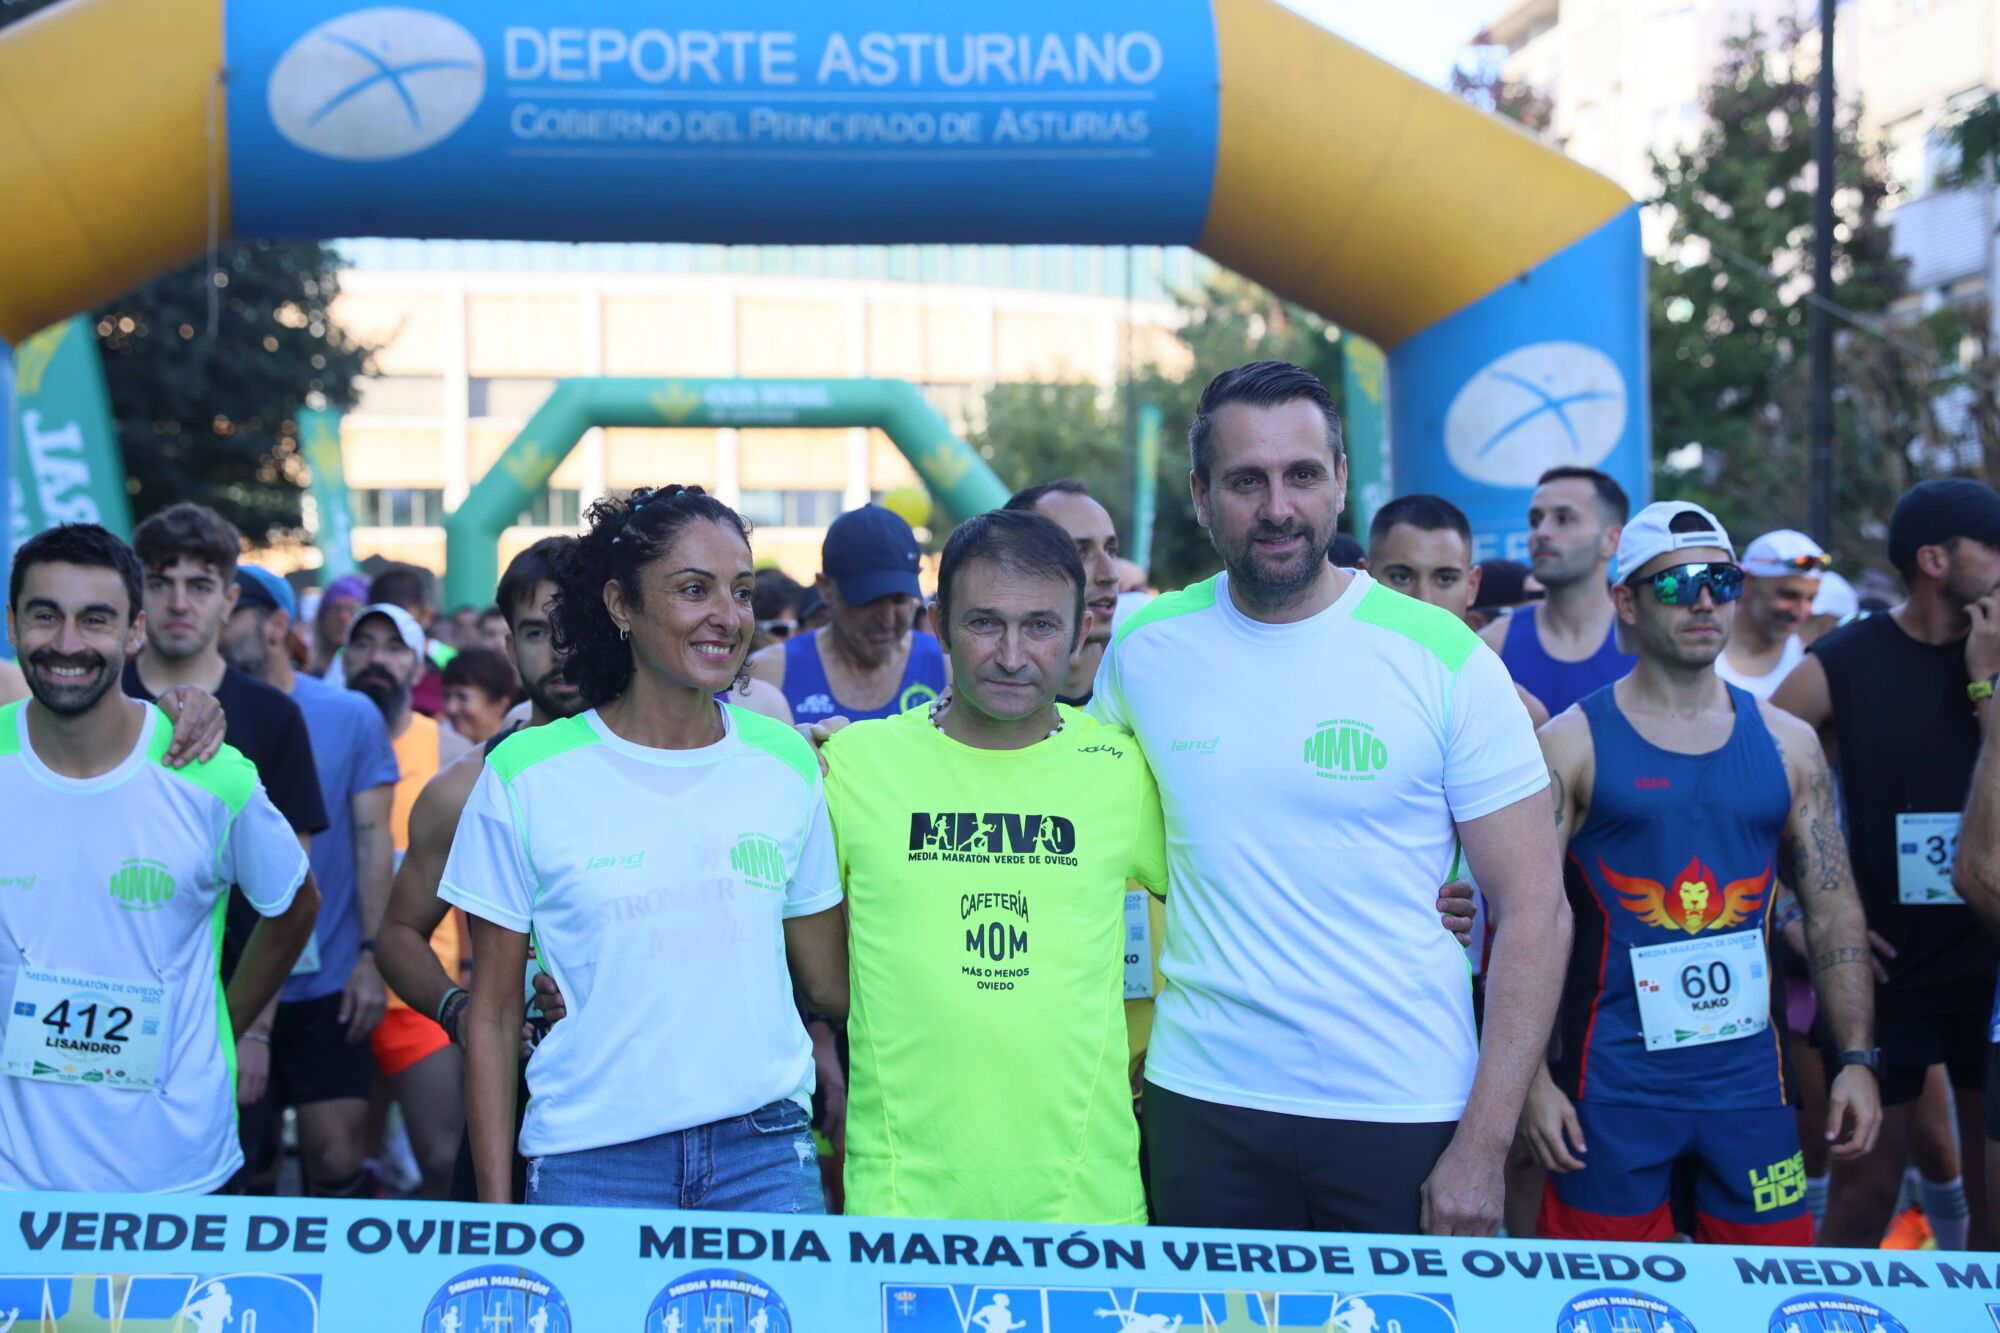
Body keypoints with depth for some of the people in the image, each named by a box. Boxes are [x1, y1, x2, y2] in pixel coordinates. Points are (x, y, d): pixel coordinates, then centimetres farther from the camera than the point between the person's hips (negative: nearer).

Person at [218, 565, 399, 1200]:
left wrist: (371, 954, -9)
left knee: (335, 1158, 1)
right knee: (242, 1161, 7)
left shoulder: (350, 716, -1)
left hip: (328, 982, -1)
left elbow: (371, 836, -2)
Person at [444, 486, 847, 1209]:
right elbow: (493, 1016, 1)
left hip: (765, 1151, 2)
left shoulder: (786, 763, 6)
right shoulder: (526, 777, -3)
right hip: (590, 1161, -2)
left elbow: (829, 982, 12)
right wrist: (496, 1209, -2)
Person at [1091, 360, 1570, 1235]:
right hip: (1202, 1103, 2)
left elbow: (1534, 909, -6)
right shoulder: (1145, 649, 0)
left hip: (1406, 1117, -2)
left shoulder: (1441, 657, -6)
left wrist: (1483, 1147, -12)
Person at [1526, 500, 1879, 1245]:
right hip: (1613, 1088, -3)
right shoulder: (1573, 745, -3)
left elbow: (1834, 913, 11)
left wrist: (1857, 1059, 3)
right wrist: (1531, 1077, -11)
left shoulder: (1786, 743, 9)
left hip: (1750, 1078, 4)